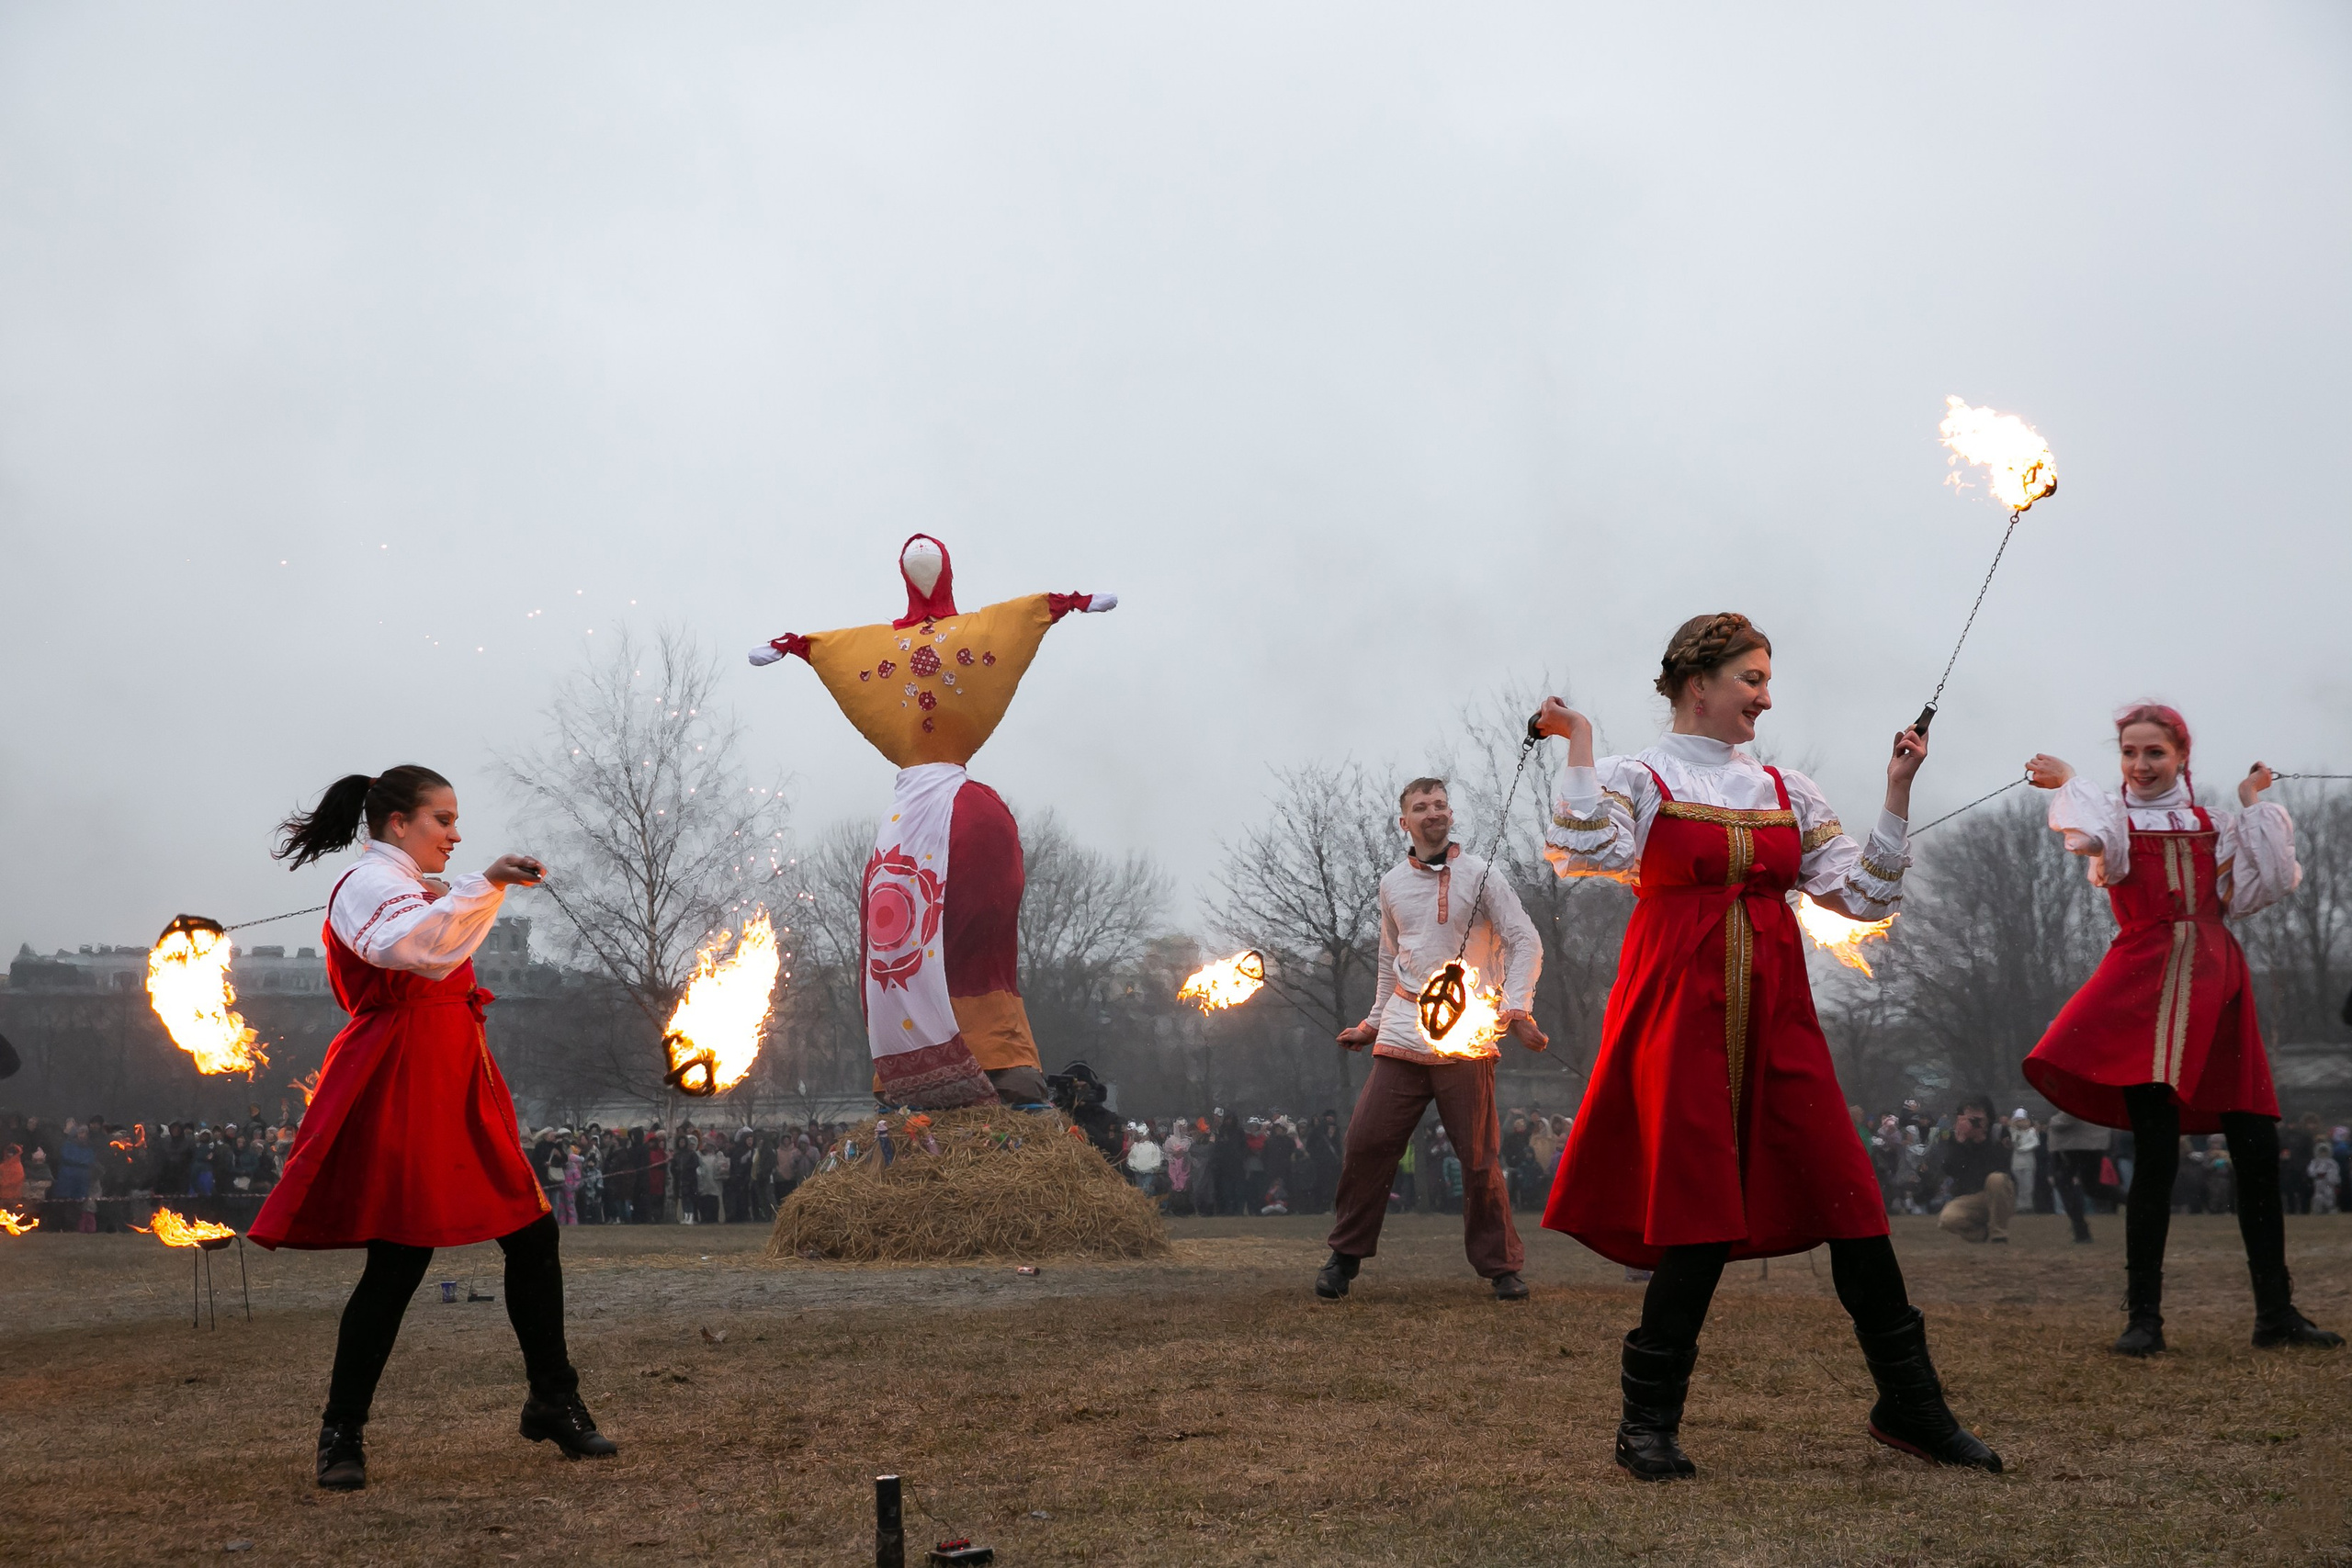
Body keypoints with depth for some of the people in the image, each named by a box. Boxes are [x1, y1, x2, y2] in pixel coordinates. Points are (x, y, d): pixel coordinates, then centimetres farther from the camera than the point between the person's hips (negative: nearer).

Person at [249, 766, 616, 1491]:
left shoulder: (409, 887, 24)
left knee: (532, 1234, 5)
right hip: (400, 1087, -10)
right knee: (400, 1258, -11)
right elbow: (405, 944, -31)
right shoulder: (368, 883, -8)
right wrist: (482, 886, -36)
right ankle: (341, 1436, 0)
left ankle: (553, 1403, 15)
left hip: (452, 1087, 10)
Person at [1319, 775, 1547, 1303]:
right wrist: (1375, 1020, 24)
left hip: (1465, 1045, -3)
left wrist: (1515, 1007, -14)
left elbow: (1525, 941, -2)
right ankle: (1345, 1256, 10)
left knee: (1480, 1157, -2)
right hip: (1401, 1040, 3)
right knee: (1365, 1143, -4)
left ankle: (1501, 1266, 11)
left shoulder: (1478, 875, 1)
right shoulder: (1392, 884, 13)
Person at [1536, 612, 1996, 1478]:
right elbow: (1585, 850, -18)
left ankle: (1909, 1406, 10)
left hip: (1777, 1018, 5)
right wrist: (1580, 746, -10)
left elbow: (1866, 895, 14)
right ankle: (1648, 1425, 4)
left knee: (1850, 1201, -1)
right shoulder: (1638, 778, 3)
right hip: (1682, 1011, -5)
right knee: (1701, 1218, -9)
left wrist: (1897, 792, 9)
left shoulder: (1785, 789, 17)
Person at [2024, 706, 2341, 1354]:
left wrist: (2254, 806, 10)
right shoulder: (2115, 820, 8)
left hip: (2217, 986, 3)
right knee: (2157, 1152, -12)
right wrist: (2067, 782, -3)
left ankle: (2276, 1311, 9)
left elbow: (2263, 888, 4)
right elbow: (2100, 838, -17)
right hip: (2145, 984, -3)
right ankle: (2143, 1317, -6)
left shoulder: (2213, 826, 16)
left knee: (2258, 1149, 0)